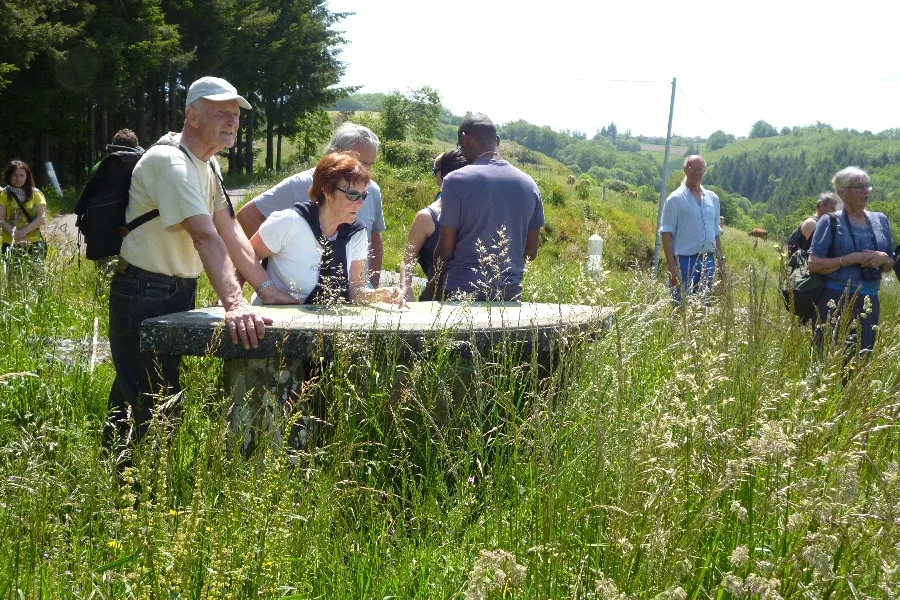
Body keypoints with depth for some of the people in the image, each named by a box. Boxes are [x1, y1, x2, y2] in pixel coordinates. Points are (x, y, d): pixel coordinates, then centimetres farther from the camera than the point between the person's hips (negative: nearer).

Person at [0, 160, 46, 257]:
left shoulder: (36, 193, 6)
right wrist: (13, 233, -17)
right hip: (10, 243, 0)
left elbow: (41, 217, -1)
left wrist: (24, 231, -13)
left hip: (34, 241, 0)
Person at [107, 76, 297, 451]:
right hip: (144, 296, -10)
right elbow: (206, 237, -34)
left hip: (179, 293, 10)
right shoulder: (171, 162, -22)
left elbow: (230, 231, 9)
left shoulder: (208, 164, 9)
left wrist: (267, 289, 3)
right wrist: (234, 304, -43)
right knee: (153, 406, -9)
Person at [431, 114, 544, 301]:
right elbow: (531, 251, 11)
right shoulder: (529, 184, 6)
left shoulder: (456, 181, -9)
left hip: (462, 292, -4)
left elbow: (445, 248, -6)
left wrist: (437, 281, 11)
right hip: (510, 292, 4)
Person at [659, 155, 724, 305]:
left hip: (708, 261, 6)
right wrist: (672, 267, -15)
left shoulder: (712, 198, 13)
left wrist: (721, 261, 14)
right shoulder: (676, 199, -5)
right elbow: (666, 233, -9)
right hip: (685, 260, -6)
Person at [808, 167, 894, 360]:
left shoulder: (880, 220, 10)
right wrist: (851, 259, -18)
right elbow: (813, 264, -11)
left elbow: (891, 264, 18)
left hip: (870, 302, 5)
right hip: (836, 301, -5)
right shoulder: (830, 222, -5)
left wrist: (884, 258, -6)